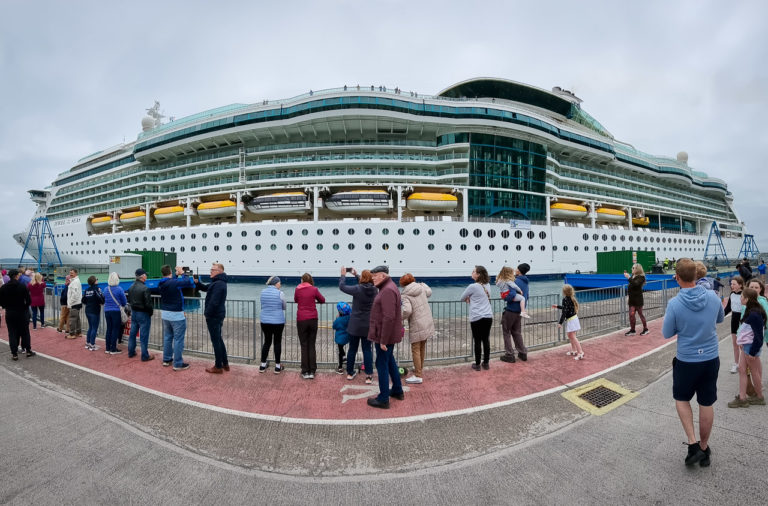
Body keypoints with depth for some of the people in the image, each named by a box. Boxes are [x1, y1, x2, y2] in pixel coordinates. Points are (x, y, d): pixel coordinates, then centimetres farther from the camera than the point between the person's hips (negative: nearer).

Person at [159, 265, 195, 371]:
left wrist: (176, 274, 13)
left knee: (167, 337, 19)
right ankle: (178, 364, 4)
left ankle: (166, 360, 29)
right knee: (178, 339, 0)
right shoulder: (175, 282, -22)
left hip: (165, 314, 8)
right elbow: (190, 283, -15)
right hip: (177, 315, -8)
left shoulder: (161, 284, 0)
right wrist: (182, 273, -3)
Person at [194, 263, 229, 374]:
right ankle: (225, 364, 25)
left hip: (214, 316, -10)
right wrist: (197, 282, 3)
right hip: (218, 315, 10)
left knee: (216, 341, -1)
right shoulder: (217, 282, 14)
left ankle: (218, 367, 8)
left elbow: (213, 302, -24)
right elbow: (205, 288, 22)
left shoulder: (218, 284, -20)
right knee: (219, 339, 18)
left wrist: (207, 314, -13)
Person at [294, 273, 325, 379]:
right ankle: (312, 371, 9)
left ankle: (305, 372, 8)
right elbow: (322, 300, 8)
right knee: (312, 345, 8)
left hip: (301, 319, 0)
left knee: (304, 346, 7)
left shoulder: (297, 289, -1)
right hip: (313, 319, 0)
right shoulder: (314, 289, -4)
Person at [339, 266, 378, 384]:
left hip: (355, 325, -2)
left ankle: (350, 373, 28)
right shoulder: (375, 290, -5)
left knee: (352, 349, 13)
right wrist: (356, 275, 22)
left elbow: (342, 286, -5)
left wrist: (343, 275, 11)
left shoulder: (357, 289, -18)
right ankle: (369, 376, 6)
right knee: (367, 349, 9)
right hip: (368, 325, 2)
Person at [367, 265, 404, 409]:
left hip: (385, 335, -10)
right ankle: (397, 391, 35)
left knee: (382, 364, 1)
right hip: (390, 333, 10)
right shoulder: (389, 287, 11)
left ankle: (383, 399, 12)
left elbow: (389, 317, -27)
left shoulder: (387, 291, -22)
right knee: (390, 361, 22)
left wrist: (383, 340, -23)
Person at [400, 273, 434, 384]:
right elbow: (429, 292, 24)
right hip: (427, 323, 7)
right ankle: (420, 368, 38)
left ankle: (418, 376, 4)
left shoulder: (406, 295, -13)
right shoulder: (421, 288, 3)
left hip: (416, 326, -7)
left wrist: (401, 318, -9)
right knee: (422, 347, 21)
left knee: (416, 350, 1)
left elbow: (407, 310, -27)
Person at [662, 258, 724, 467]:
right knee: (706, 404, 15)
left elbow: (667, 334, -8)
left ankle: (693, 444, 12)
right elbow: (720, 319, 14)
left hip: (686, 361, -3)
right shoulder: (713, 297, -8)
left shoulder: (674, 303, -20)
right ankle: (704, 448, 30)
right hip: (711, 359, 3)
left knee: (681, 399, 20)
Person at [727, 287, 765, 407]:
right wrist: (742, 342, 16)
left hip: (751, 346, -9)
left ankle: (759, 397, 22)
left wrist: (753, 352, -17)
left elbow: (758, 335, -20)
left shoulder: (754, 314, -21)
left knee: (754, 371, 6)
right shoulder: (750, 311, 6)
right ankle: (742, 398, 16)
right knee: (741, 369, 10)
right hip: (746, 345, 9)